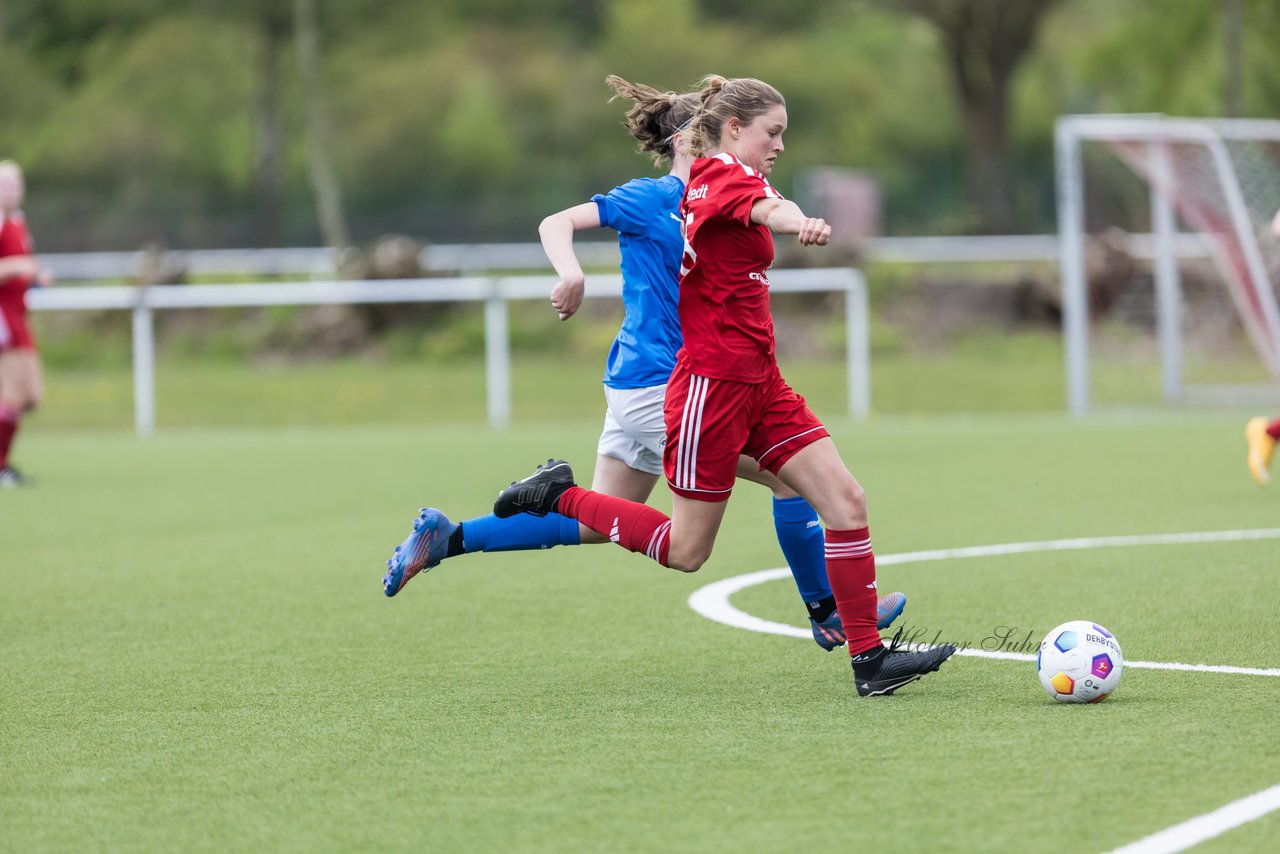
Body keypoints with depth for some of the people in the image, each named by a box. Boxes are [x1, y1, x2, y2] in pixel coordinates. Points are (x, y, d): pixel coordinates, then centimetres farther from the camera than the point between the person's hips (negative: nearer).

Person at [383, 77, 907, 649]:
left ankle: (446, 537, 12)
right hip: (660, 383, -9)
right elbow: (556, 223, -14)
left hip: (637, 385, 9)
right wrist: (571, 273, -35)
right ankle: (828, 615, 7)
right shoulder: (652, 198, -9)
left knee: (597, 524, 11)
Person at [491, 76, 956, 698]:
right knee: (685, 551, 1)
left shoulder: (716, 178, 13)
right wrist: (802, 224, -58)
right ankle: (559, 495, 17)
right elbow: (767, 209, -40)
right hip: (713, 383, -10)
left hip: (757, 384, 10)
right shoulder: (722, 175, -15)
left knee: (846, 501, -3)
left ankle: (869, 659, -3)